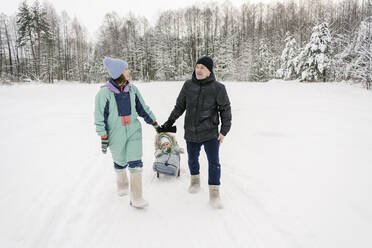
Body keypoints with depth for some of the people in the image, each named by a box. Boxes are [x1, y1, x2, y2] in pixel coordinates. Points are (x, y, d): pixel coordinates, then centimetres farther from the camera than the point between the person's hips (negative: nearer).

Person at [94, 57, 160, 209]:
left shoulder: (132, 89, 0)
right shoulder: (104, 92, -13)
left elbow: (142, 108, 11)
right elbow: (100, 116, -8)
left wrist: (155, 123, 13)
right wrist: (103, 137, -9)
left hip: (134, 132, 3)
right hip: (116, 135, -2)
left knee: (136, 163, -4)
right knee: (120, 162, 15)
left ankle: (136, 198, 5)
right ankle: (122, 184, 47)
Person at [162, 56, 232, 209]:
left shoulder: (218, 88, -9)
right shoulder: (188, 85, -1)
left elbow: (225, 110, -3)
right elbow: (180, 105, 9)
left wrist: (224, 131, -7)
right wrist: (170, 121, 9)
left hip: (210, 133, -3)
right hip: (191, 133, 3)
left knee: (214, 163, -4)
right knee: (192, 159, 18)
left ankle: (214, 193, 9)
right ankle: (195, 180, 45)